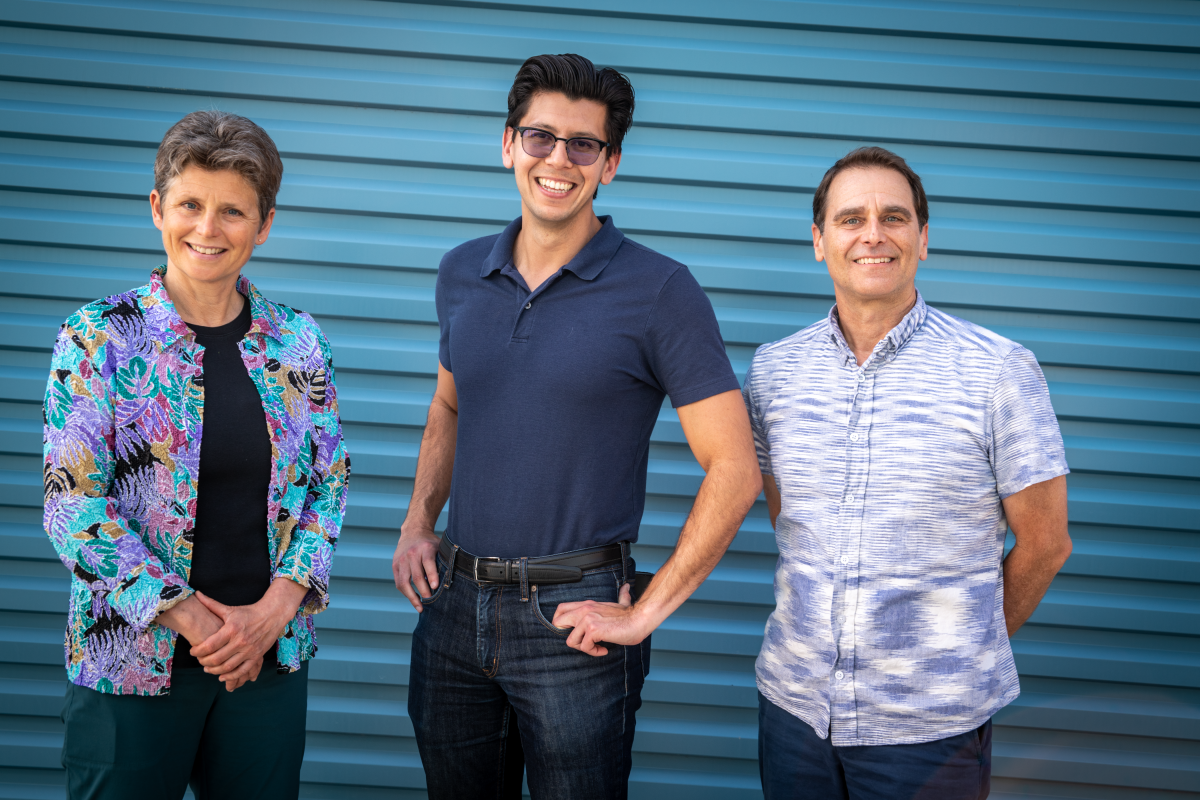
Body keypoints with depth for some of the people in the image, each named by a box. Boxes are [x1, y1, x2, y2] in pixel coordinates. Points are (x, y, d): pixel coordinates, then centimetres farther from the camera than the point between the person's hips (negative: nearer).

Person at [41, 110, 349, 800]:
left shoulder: (299, 343, 3)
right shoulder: (98, 337, -5)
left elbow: (330, 486, 6)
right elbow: (72, 503, -10)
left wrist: (274, 609, -8)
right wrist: (190, 618, -14)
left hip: (272, 653, 3)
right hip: (132, 658, -2)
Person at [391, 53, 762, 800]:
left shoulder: (659, 291, -10)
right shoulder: (462, 274, 6)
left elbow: (734, 470, -12)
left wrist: (645, 614, -13)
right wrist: (418, 523, 7)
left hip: (572, 618, -5)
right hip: (454, 605, 5)